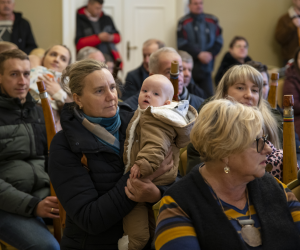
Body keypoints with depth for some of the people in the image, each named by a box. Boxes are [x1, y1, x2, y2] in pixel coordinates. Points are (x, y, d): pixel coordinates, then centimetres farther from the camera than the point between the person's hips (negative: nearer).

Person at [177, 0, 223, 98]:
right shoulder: (184, 23, -3)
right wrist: (199, 54, -15)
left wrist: (210, 54, -8)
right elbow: (182, 45, -9)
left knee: (208, 96, -2)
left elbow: (218, 42, 9)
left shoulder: (212, 21, 10)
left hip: (207, 67, 3)